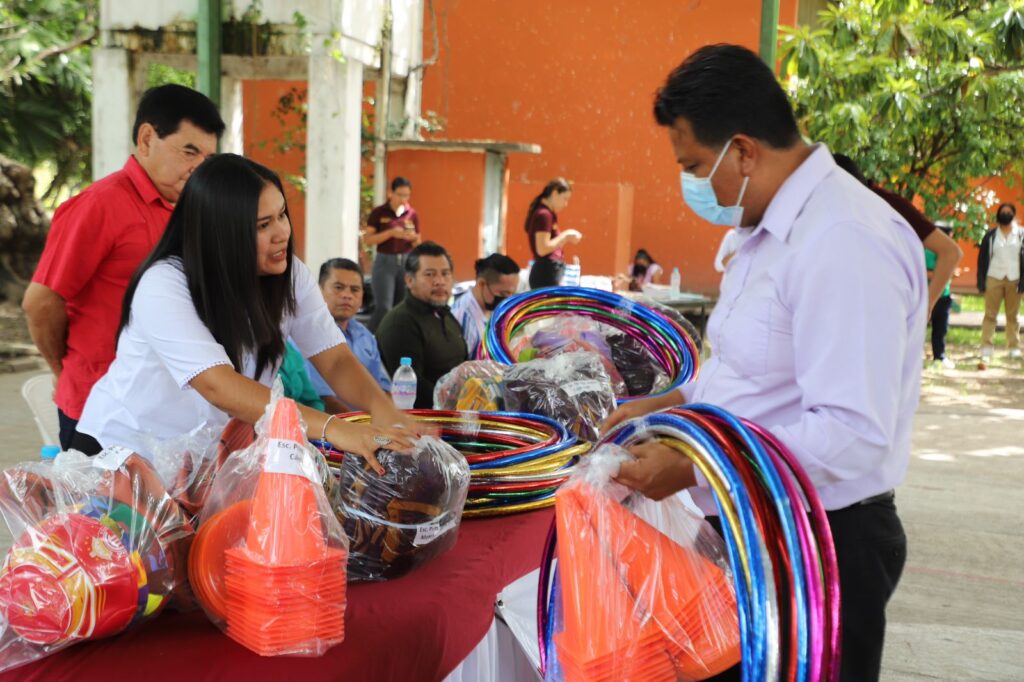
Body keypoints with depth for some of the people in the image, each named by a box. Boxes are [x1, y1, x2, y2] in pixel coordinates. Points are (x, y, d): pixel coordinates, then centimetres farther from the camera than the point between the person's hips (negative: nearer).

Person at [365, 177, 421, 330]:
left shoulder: (412, 214, 6)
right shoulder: (378, 213, -2)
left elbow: (417, 244, 13)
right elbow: (367, 240, -7)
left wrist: (414, 238, -11)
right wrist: (391, 232, -17)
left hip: (407, 262, 3)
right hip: (385, 262, -3)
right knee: (383, 307, -11)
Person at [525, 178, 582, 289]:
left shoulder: (546, 214, 18)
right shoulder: (544, 214, -12)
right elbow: (543, 249, -19)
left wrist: (567, 238, 12)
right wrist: (566, 236, -11)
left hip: (550, 273, 10)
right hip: (546, 273, -10)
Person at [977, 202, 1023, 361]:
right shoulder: (990, 235, 5)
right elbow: (982, 258, 4)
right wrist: (981, 282, -3)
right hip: (994, 279, 0)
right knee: (990, 315, -3)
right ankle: (986, 348, -5)